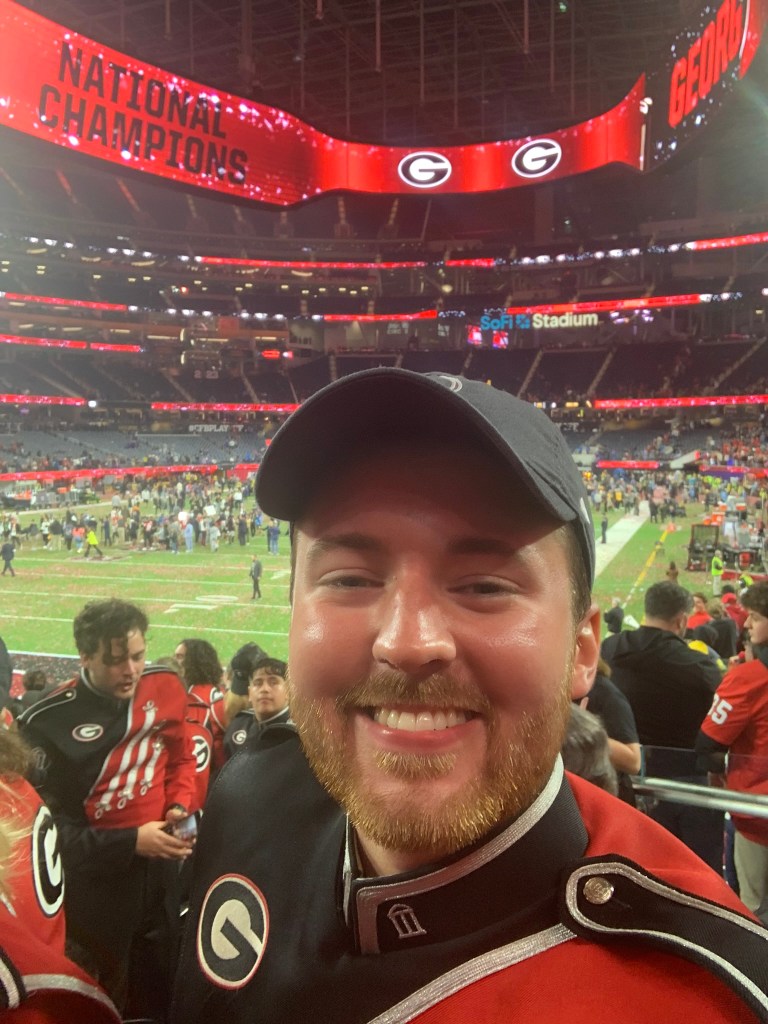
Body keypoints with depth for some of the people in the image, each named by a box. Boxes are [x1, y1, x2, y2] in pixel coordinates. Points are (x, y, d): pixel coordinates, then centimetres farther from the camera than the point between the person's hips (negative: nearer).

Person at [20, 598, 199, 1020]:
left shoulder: (166, 688, -6)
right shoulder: (49, 720, -18)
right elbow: (50, 824, -12)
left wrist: (180, 807, -7)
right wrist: (129, 843, -19)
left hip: (163, 868, 3)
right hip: (96, 880, -3)